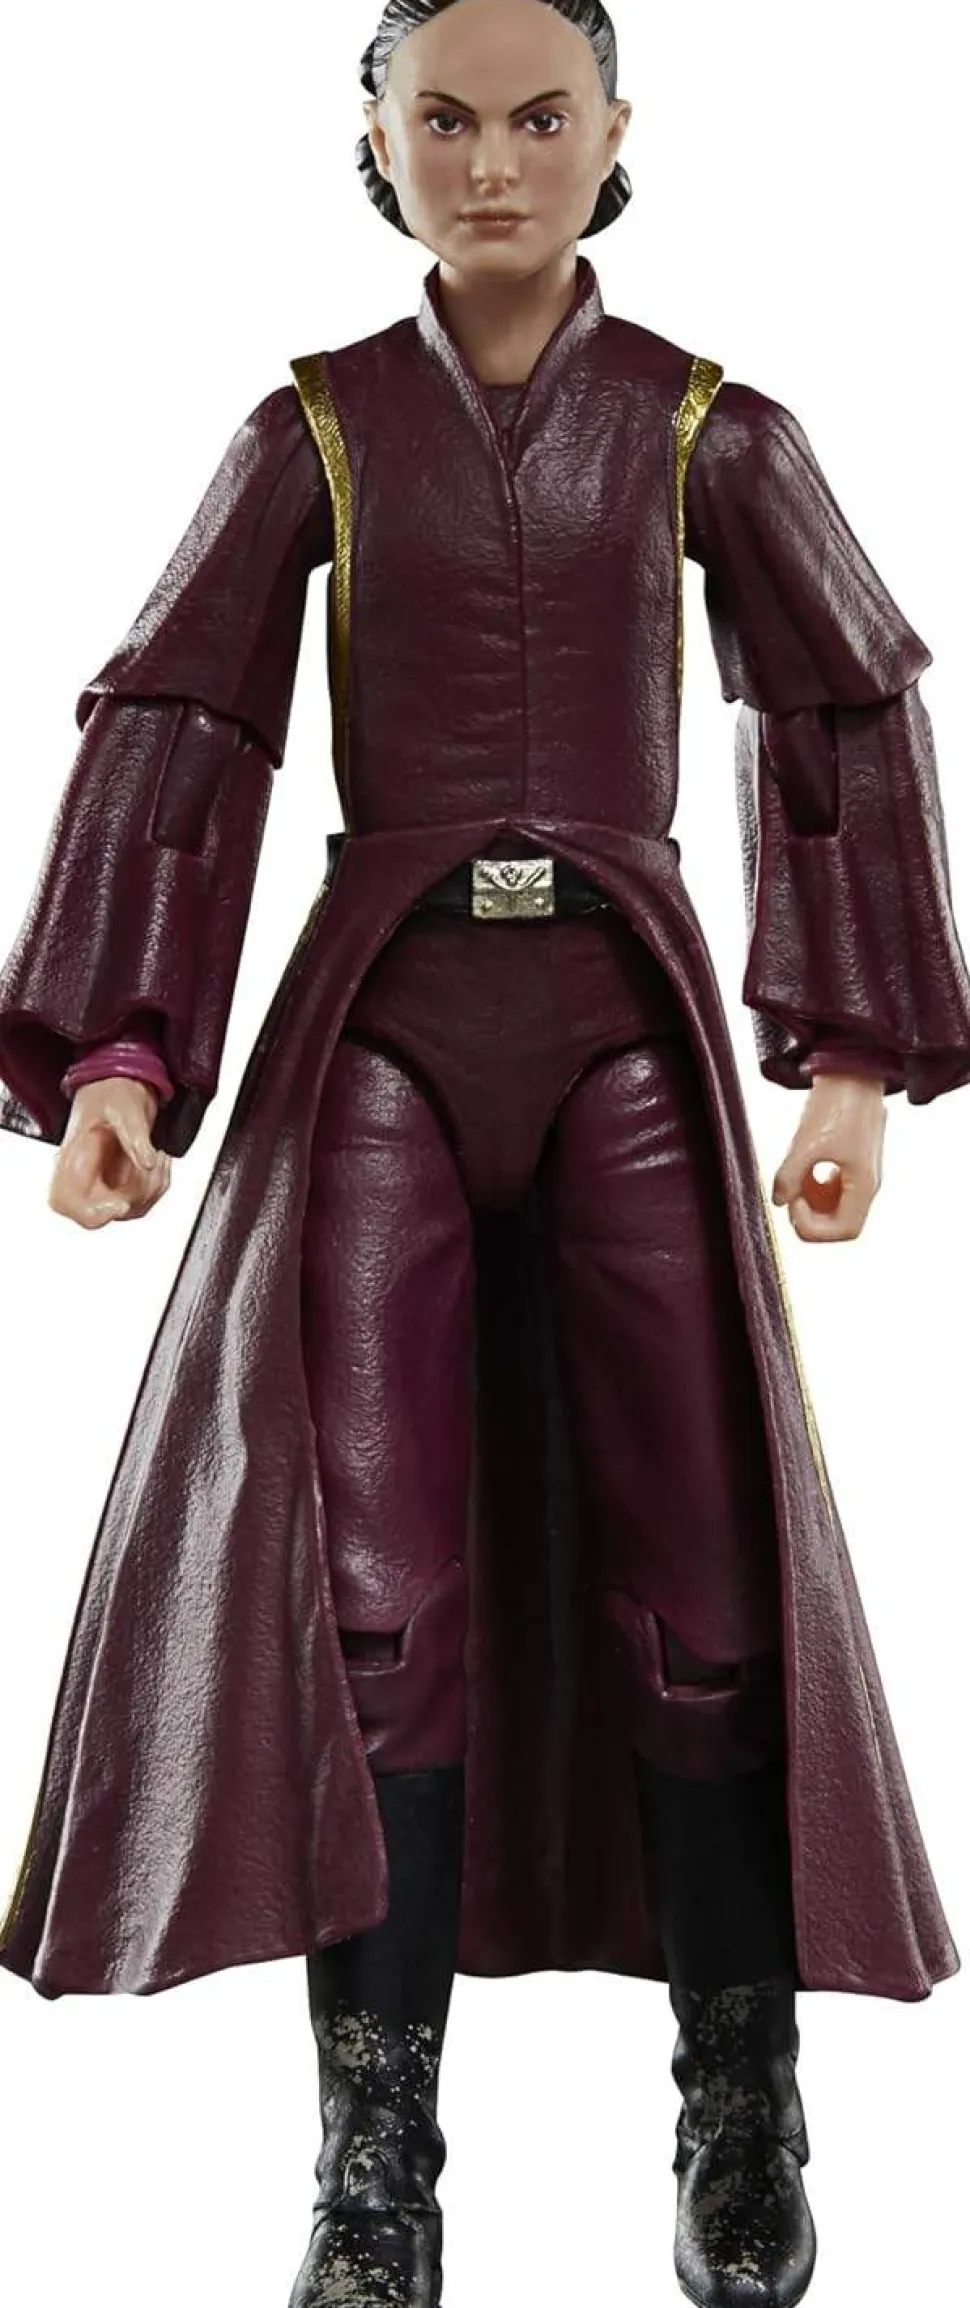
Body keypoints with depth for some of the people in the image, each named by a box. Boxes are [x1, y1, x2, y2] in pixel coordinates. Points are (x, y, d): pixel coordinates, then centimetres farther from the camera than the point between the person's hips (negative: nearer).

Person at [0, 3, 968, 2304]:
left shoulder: (704, 430, 6)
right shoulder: (315, 430, 6)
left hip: (628, 1019, 0)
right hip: (381, 1016, 0)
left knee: (705, 1561, -1)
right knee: (369, 1572, -6)